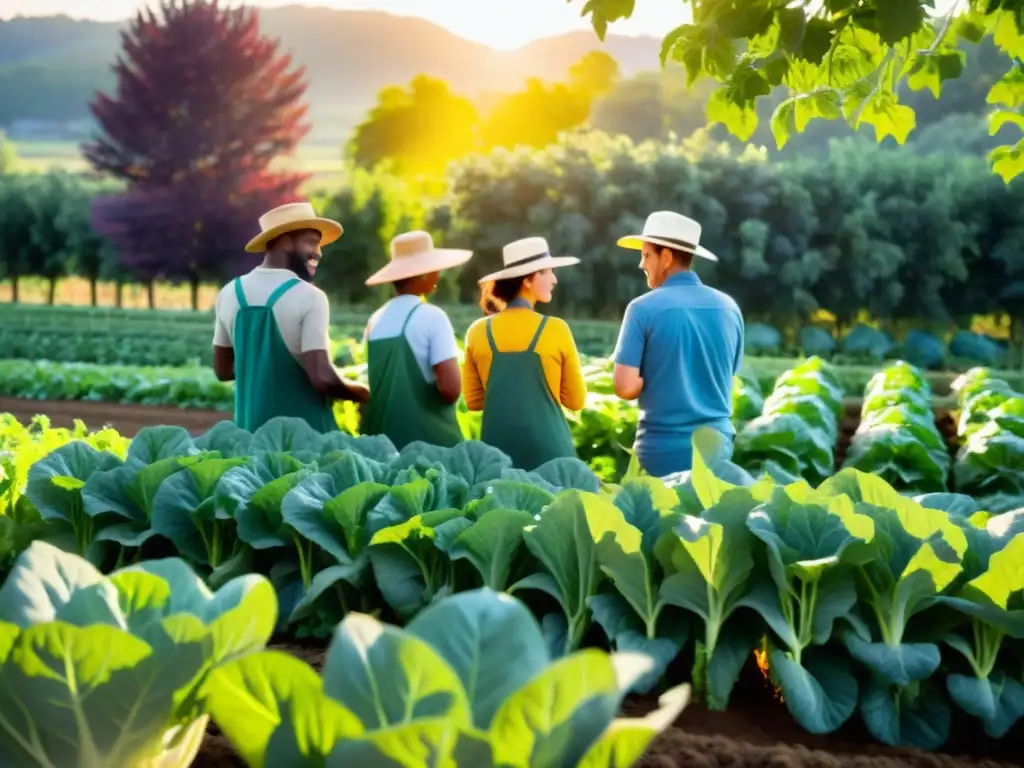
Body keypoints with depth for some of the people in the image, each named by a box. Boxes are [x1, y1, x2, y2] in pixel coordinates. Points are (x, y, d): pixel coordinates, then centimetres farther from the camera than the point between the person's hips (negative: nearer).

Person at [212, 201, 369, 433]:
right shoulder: (309, 297, -13)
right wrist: (361, 393, -2)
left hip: (252, 431, 6)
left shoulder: (230, 293, 5)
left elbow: (222, 369, 12)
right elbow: (322, 378, -20)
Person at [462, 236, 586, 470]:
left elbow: (473, 400, 10)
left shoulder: (478, 331, 1)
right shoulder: (555, 329, -6)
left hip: (498, 447, 3)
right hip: (548, 449, -3)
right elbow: (576, 400, 2)